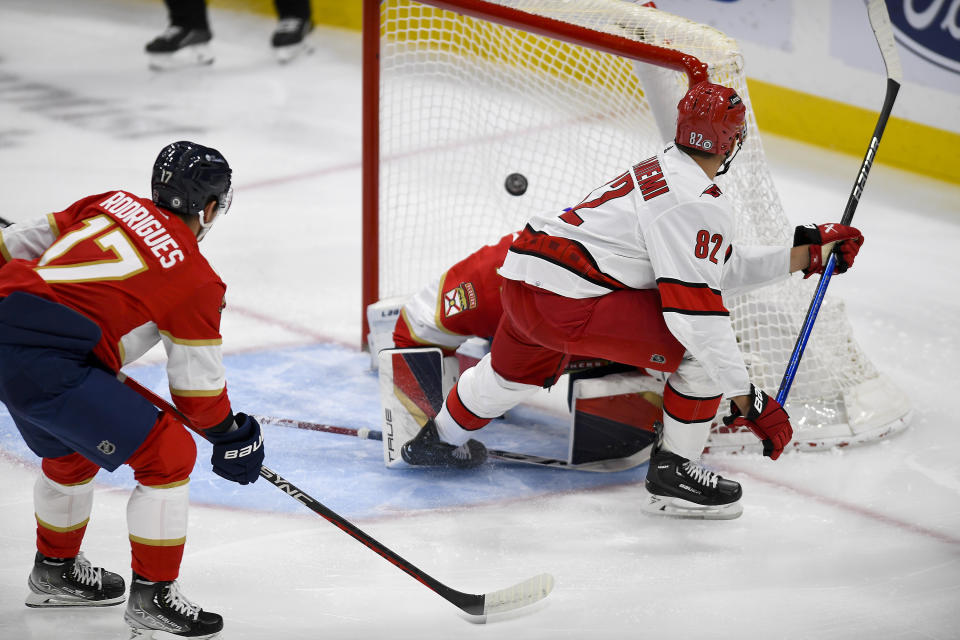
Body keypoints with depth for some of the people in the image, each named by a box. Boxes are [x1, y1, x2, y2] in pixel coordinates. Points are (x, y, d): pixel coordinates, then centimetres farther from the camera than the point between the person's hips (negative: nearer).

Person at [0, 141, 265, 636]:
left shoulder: (112, 204, 17)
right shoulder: (195, 280, 0)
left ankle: (55, 571, 48)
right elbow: (196, 386, 6)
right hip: (47, 364, -8)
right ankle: (152, 597, 8)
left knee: (70, 450, 31)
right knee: (168, 454, 2)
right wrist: (232, 438, 20)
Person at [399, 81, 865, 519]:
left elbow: (720, 269, 22)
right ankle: (672, 472, 4)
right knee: (703, 347, -5)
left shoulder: (662, 171, 17)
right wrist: (746, 399, -18)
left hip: (521, 276, 10)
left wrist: (805, 254, 19)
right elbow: (694, 310, -20)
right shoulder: (697, 204, -13)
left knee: (516, 370, 39)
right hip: (569, 304, -10)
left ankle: (438, 439, 58)